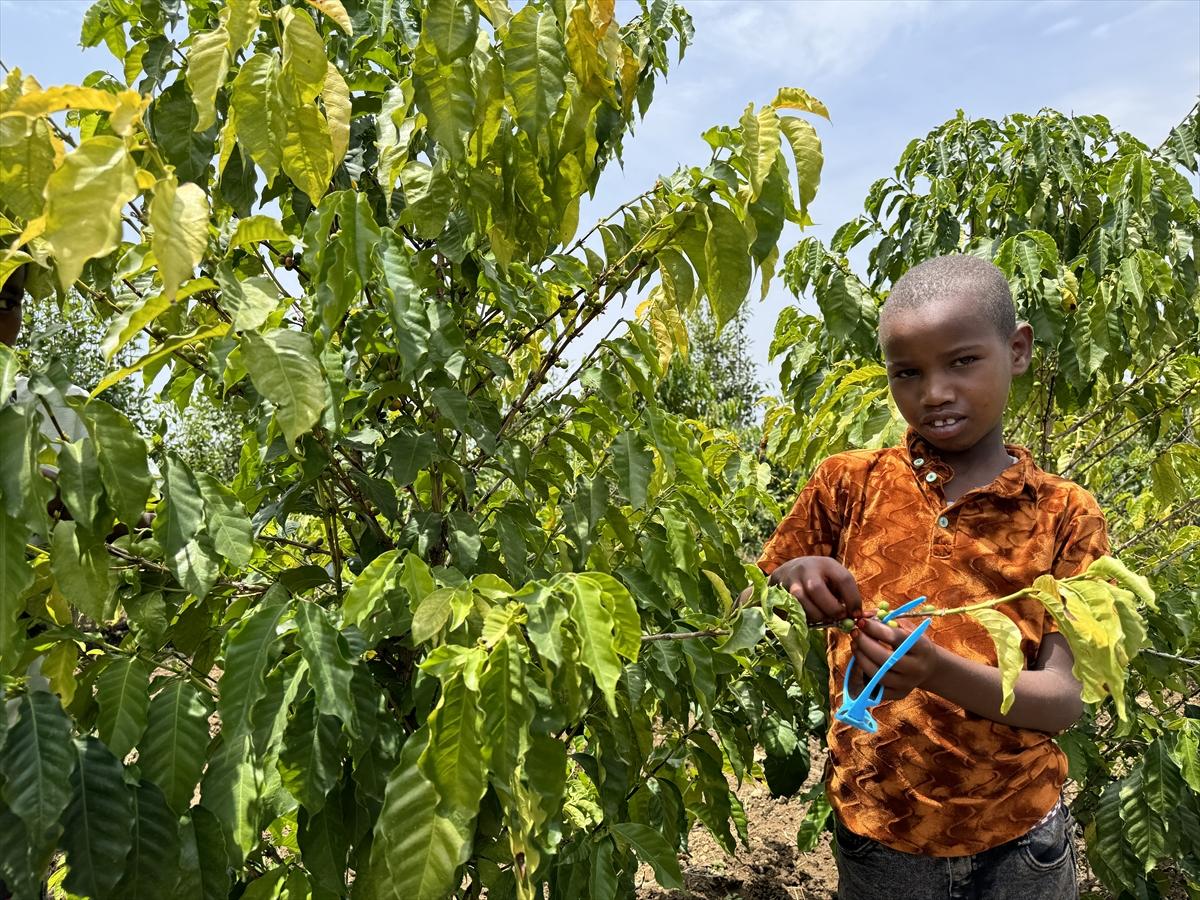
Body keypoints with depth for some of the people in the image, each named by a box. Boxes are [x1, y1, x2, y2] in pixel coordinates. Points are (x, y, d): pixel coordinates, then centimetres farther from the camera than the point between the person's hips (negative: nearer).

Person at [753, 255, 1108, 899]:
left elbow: (1064, 698, -12)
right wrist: (790, 582, -23)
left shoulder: (1066, 515, -5)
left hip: (1019, 842, 1)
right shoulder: (847, 484, -5)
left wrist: (938, 670, -30)